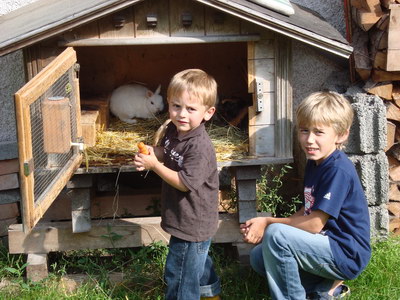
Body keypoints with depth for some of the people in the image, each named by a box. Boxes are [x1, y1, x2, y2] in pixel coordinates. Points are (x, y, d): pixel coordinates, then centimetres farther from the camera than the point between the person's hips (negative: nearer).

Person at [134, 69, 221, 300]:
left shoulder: (200, 148, -30)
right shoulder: (174, 130, -2)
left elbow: (185, 183, -28)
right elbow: (168, 153, 16)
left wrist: (154, 165, -26)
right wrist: (153, 151, -7)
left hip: (193, 223, -10)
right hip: (188, 218, 10)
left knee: (179, 272, 6)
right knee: (198, 261, 31)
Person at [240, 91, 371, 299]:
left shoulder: (338, 171, -22)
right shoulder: (314, 163, 8)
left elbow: (314, 225, -22)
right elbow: (306, 212, 10)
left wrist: (268, 223, -9)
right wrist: (264, 226, -4)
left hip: (346, 256, -10)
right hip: (326, 245, 10)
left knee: (276, 235, -27)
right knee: (258, 257, 9)